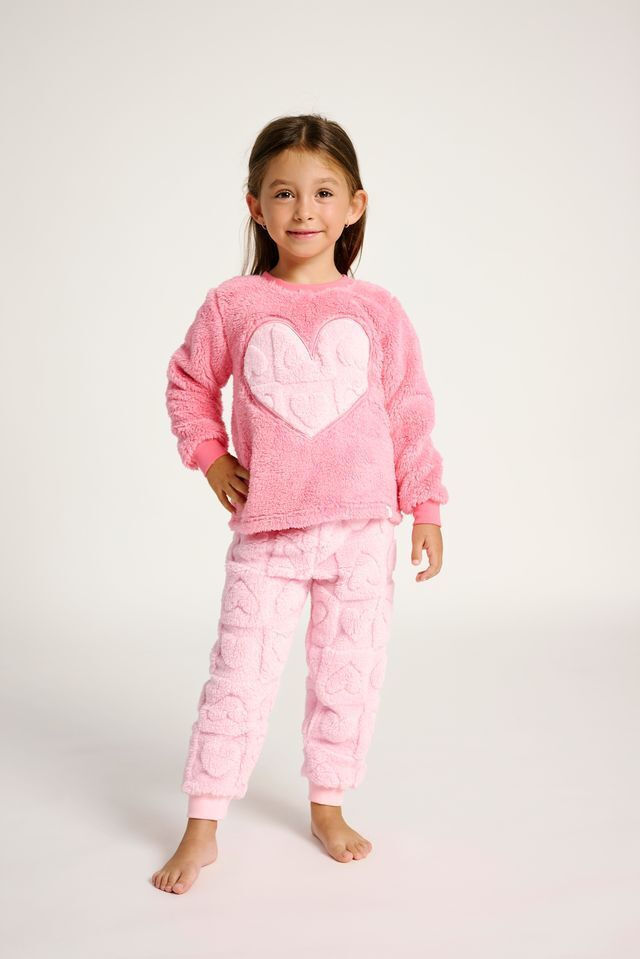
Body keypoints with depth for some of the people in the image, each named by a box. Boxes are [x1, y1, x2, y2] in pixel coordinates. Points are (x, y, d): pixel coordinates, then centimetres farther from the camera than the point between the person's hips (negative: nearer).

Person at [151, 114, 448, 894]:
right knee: (239, 676, 3)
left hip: (362, 530, 1)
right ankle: (201, 827, 17)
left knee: (350, 673, 10)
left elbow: (410, 414, 4)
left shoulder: (377, 311, 1)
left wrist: (426, 508, 3)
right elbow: (188, 384, 14)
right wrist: (211, 460, 4)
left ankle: (328, 807, 30)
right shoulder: (232, 306, 0)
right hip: (266, 531, -1)